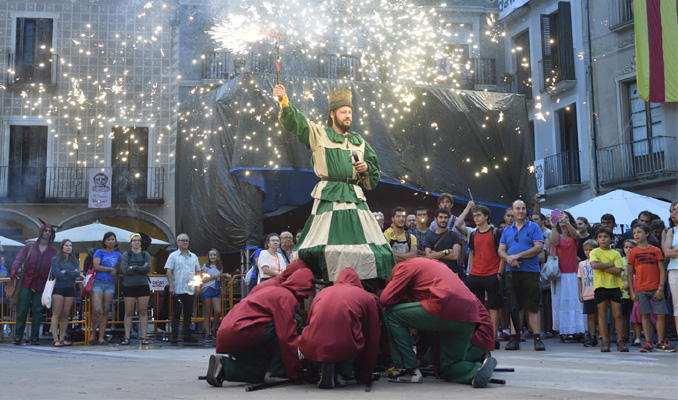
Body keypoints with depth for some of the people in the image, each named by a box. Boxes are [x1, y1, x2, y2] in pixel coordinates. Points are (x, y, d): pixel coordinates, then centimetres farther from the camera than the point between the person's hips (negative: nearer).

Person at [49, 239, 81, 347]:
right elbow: (57, 273, -10)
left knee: (65, 315, 3)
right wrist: (72, 273, -3)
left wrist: (65, 272, -9)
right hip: (58, 288, -4)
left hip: (70, 289, 4)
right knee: (56, 314, -8)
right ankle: (55, 339, -10)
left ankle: (62, 338, 6)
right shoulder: (55, 259, 3)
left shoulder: (74, 260, 14)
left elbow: (78, 273, -1)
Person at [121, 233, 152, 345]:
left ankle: (144, 337, 1)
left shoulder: (145, 254, 11)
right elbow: (125, 270, -8)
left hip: (143, 285, 1)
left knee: (143, 311, -1)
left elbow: (148, 268, -5)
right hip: (129, 286, -1)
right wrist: (141, 269, -8)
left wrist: (133, 267, -8)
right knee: (128, 312, -1)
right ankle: (127, 337, 2)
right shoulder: (126, 254, 6)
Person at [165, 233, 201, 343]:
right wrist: (171, 286, -12)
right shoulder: (173, 256, 4)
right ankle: (174, 336, 1)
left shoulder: (193, 257, 16)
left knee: (188, 314, 7)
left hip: (190, 290, 4)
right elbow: (169, 272, -2)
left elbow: (198, 272, 20)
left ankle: (187, 335, 13)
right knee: (176, 313, -3)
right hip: (177, 290, -4)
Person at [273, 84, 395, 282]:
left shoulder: (359, 142, 19)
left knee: (363, 244, -1)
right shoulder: (319, 134, 8)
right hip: (329, 197, -3)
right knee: (328, 247, -8)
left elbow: (375, 171, 24)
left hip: (355, 198, 4)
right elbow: (295, 122, -4)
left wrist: (366, 168, 1)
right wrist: (284, 101, -19)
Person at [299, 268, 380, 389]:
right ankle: (342, 373, 12)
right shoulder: (368, 297, 16)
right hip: (344, 350, -3)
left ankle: (324, 368, 9)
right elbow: (373, 339, 20)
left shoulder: (322, 293, 24)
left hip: (311, 350, 3)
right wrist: (365, 377, 32)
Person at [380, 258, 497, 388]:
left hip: (445, 309, -8)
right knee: (449, 369, 21)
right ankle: (477, 370, -9)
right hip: (470, 318, 9)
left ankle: (409, 370, 6)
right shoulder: (435, 264, 37)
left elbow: (385, 299, 6)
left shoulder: (407, 266, 13)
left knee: (391, 314, 10)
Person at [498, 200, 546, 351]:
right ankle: (514, 338, 6)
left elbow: (539, 247, -7)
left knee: (533, 307, -4)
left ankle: (537, 338, -1)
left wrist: (518, 256, -13)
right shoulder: (507, 230, 17)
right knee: (514, 307, 3)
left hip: (530, 271, -3)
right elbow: (501, 250, 11)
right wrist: (508, 258, -12)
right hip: (512, 272, 3)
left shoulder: (534, 227, 5)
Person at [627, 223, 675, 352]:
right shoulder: (633, 252, 5)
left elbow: (662, 270, 2)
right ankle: (648, 342, 7)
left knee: (661, 315, -2)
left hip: (656, 288, 0)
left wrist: (661, 288, -7)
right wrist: (632, 291, 2)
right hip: (641, 290, 1)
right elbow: (630, 273, 8)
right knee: (645, 315, 2)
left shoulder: (656, 251, 3)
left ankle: (660, 343, 8)